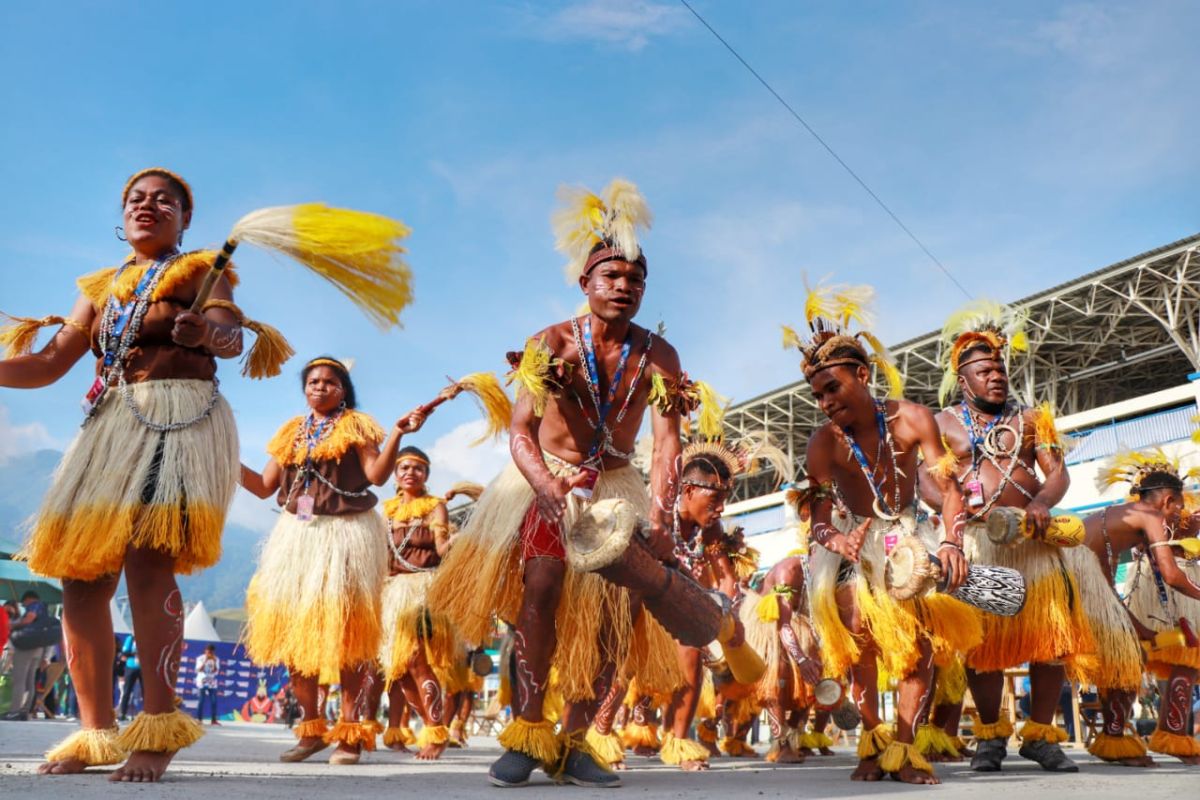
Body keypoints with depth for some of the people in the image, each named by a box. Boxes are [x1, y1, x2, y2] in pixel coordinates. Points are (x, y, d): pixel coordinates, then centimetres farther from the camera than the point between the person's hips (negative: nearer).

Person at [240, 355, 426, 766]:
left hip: (345, 533, -5)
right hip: (297, 534, 5)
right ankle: (311, 728, 14)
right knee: (293, 629, 3)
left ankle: (349, 731, -3)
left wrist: (397, 434, -22)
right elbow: (264, 487, 16)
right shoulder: (290, 433, 17)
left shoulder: (356, 427, 3)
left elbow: (377, 475, -10)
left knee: (344, 629, -9)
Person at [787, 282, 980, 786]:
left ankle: (903, 744, -11)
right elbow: (820, 518, -19)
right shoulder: (823, 444, -18)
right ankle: (874, 738, -6)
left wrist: (952, 542, -34)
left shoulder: (911, 418, -18)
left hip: (908, 533, 1)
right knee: (859, 625, -19)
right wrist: (837, 540, -42)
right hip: (856, 541, -1)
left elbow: (948, 487, -18)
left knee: (923, 628, -15)